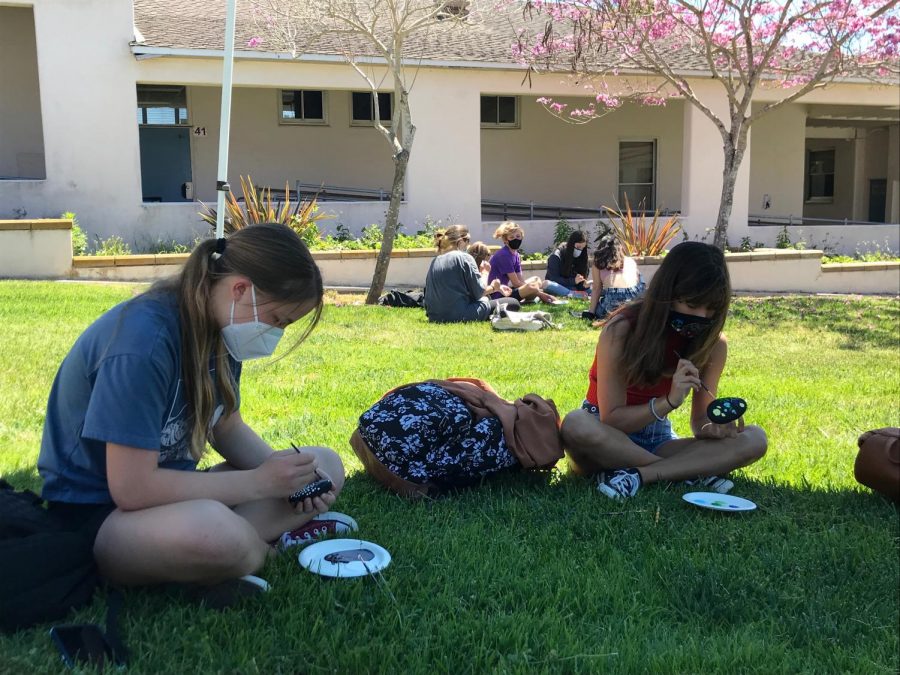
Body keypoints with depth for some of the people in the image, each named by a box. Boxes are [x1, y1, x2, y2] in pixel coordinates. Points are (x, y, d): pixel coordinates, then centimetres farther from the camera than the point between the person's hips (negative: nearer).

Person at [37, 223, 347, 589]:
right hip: (97, 514, -8)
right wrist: (259, 482, -22)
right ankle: (261, 546, -8)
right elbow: (132, 489, -29)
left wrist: (283, 472, -8)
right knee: (212, 530, -40)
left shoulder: (218, 327, -2)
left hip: (168, 491, 8)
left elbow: (227, 428, 11)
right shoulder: (144, 340, -28)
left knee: (326, 466, 4)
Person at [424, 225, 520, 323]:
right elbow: (479, 292, -7)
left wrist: (492, 288, 27)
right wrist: (485, 272, 13)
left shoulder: (435, 261, 13)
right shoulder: (464, 258, -8)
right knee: (513, 303, 7)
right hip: (461, 316, -8)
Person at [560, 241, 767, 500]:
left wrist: (716, 428, -25)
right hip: (608, 439, -4)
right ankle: (690, 472, -25)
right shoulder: (622, 330, -19)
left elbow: (700, 422, 0)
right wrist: (669, 402, -33)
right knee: (576, 426, -39)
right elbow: (610, 420, -18)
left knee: (754, 439, -16)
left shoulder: (713, 345, -6)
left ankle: (637, 474, -27)